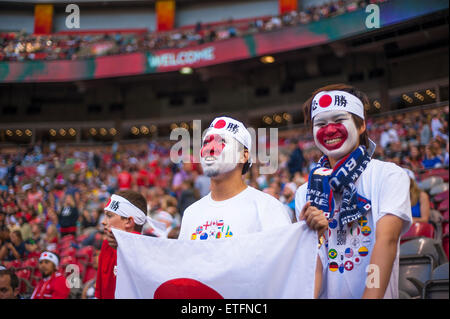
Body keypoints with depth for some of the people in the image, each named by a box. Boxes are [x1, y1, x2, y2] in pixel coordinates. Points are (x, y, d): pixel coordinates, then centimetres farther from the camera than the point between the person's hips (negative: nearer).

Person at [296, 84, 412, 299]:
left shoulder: (389, 176, -1)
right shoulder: (305, 193, 10)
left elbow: (387, 240, -11)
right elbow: (313, 261, 6)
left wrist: (370, 296, -21)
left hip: (376, 295, -3)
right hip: (326, 295, 3)